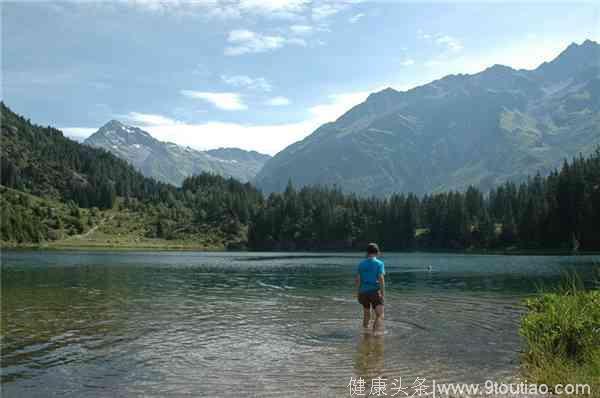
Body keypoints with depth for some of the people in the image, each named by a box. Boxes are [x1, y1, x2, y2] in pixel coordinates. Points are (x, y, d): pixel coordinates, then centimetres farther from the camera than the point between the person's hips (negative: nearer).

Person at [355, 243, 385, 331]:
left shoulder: (361, 263, 6)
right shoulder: (379, 263, -5)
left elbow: (358, 279, 3)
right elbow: (381, 278, -14)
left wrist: (358, 292, 9)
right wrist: (382, 292, -10)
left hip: (363, 292, 5)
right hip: (375, 291, -5)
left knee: (366, 315, 21)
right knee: (380, 316, -6)